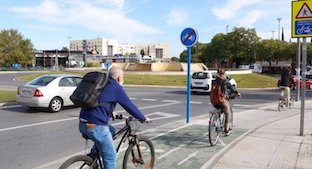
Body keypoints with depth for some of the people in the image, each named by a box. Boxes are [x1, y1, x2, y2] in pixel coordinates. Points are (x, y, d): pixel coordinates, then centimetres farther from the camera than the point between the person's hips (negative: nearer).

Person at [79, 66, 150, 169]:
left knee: (111, 130, 30)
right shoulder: (116, 88, -5)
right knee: (111, 158, 5)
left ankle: (94, 153, 22)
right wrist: (144, 118, 13)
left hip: (83, 125, 8)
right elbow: (130, 106, -1)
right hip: (96, 127, -8)